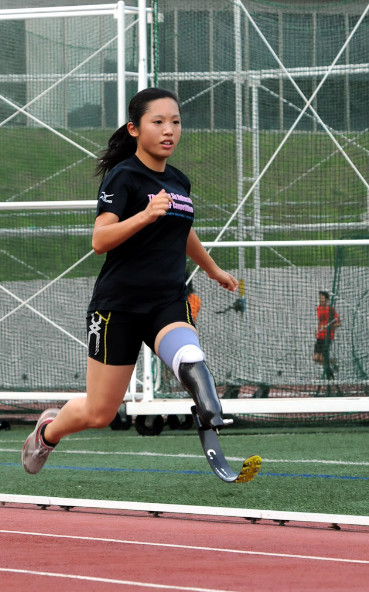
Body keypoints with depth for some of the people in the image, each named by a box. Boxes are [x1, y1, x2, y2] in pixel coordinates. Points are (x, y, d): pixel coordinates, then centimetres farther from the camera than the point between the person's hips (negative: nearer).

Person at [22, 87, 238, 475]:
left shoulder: (179, 181, 13)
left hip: (169, 301, 5)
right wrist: (146, 215, -34)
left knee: (190, 361, -32)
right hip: (119, 306, -5)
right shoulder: (123, 177, -8)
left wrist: (214, 271, 49)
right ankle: (48, 430, 35)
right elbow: (99, 240, -21)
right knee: (98, 414, 5)